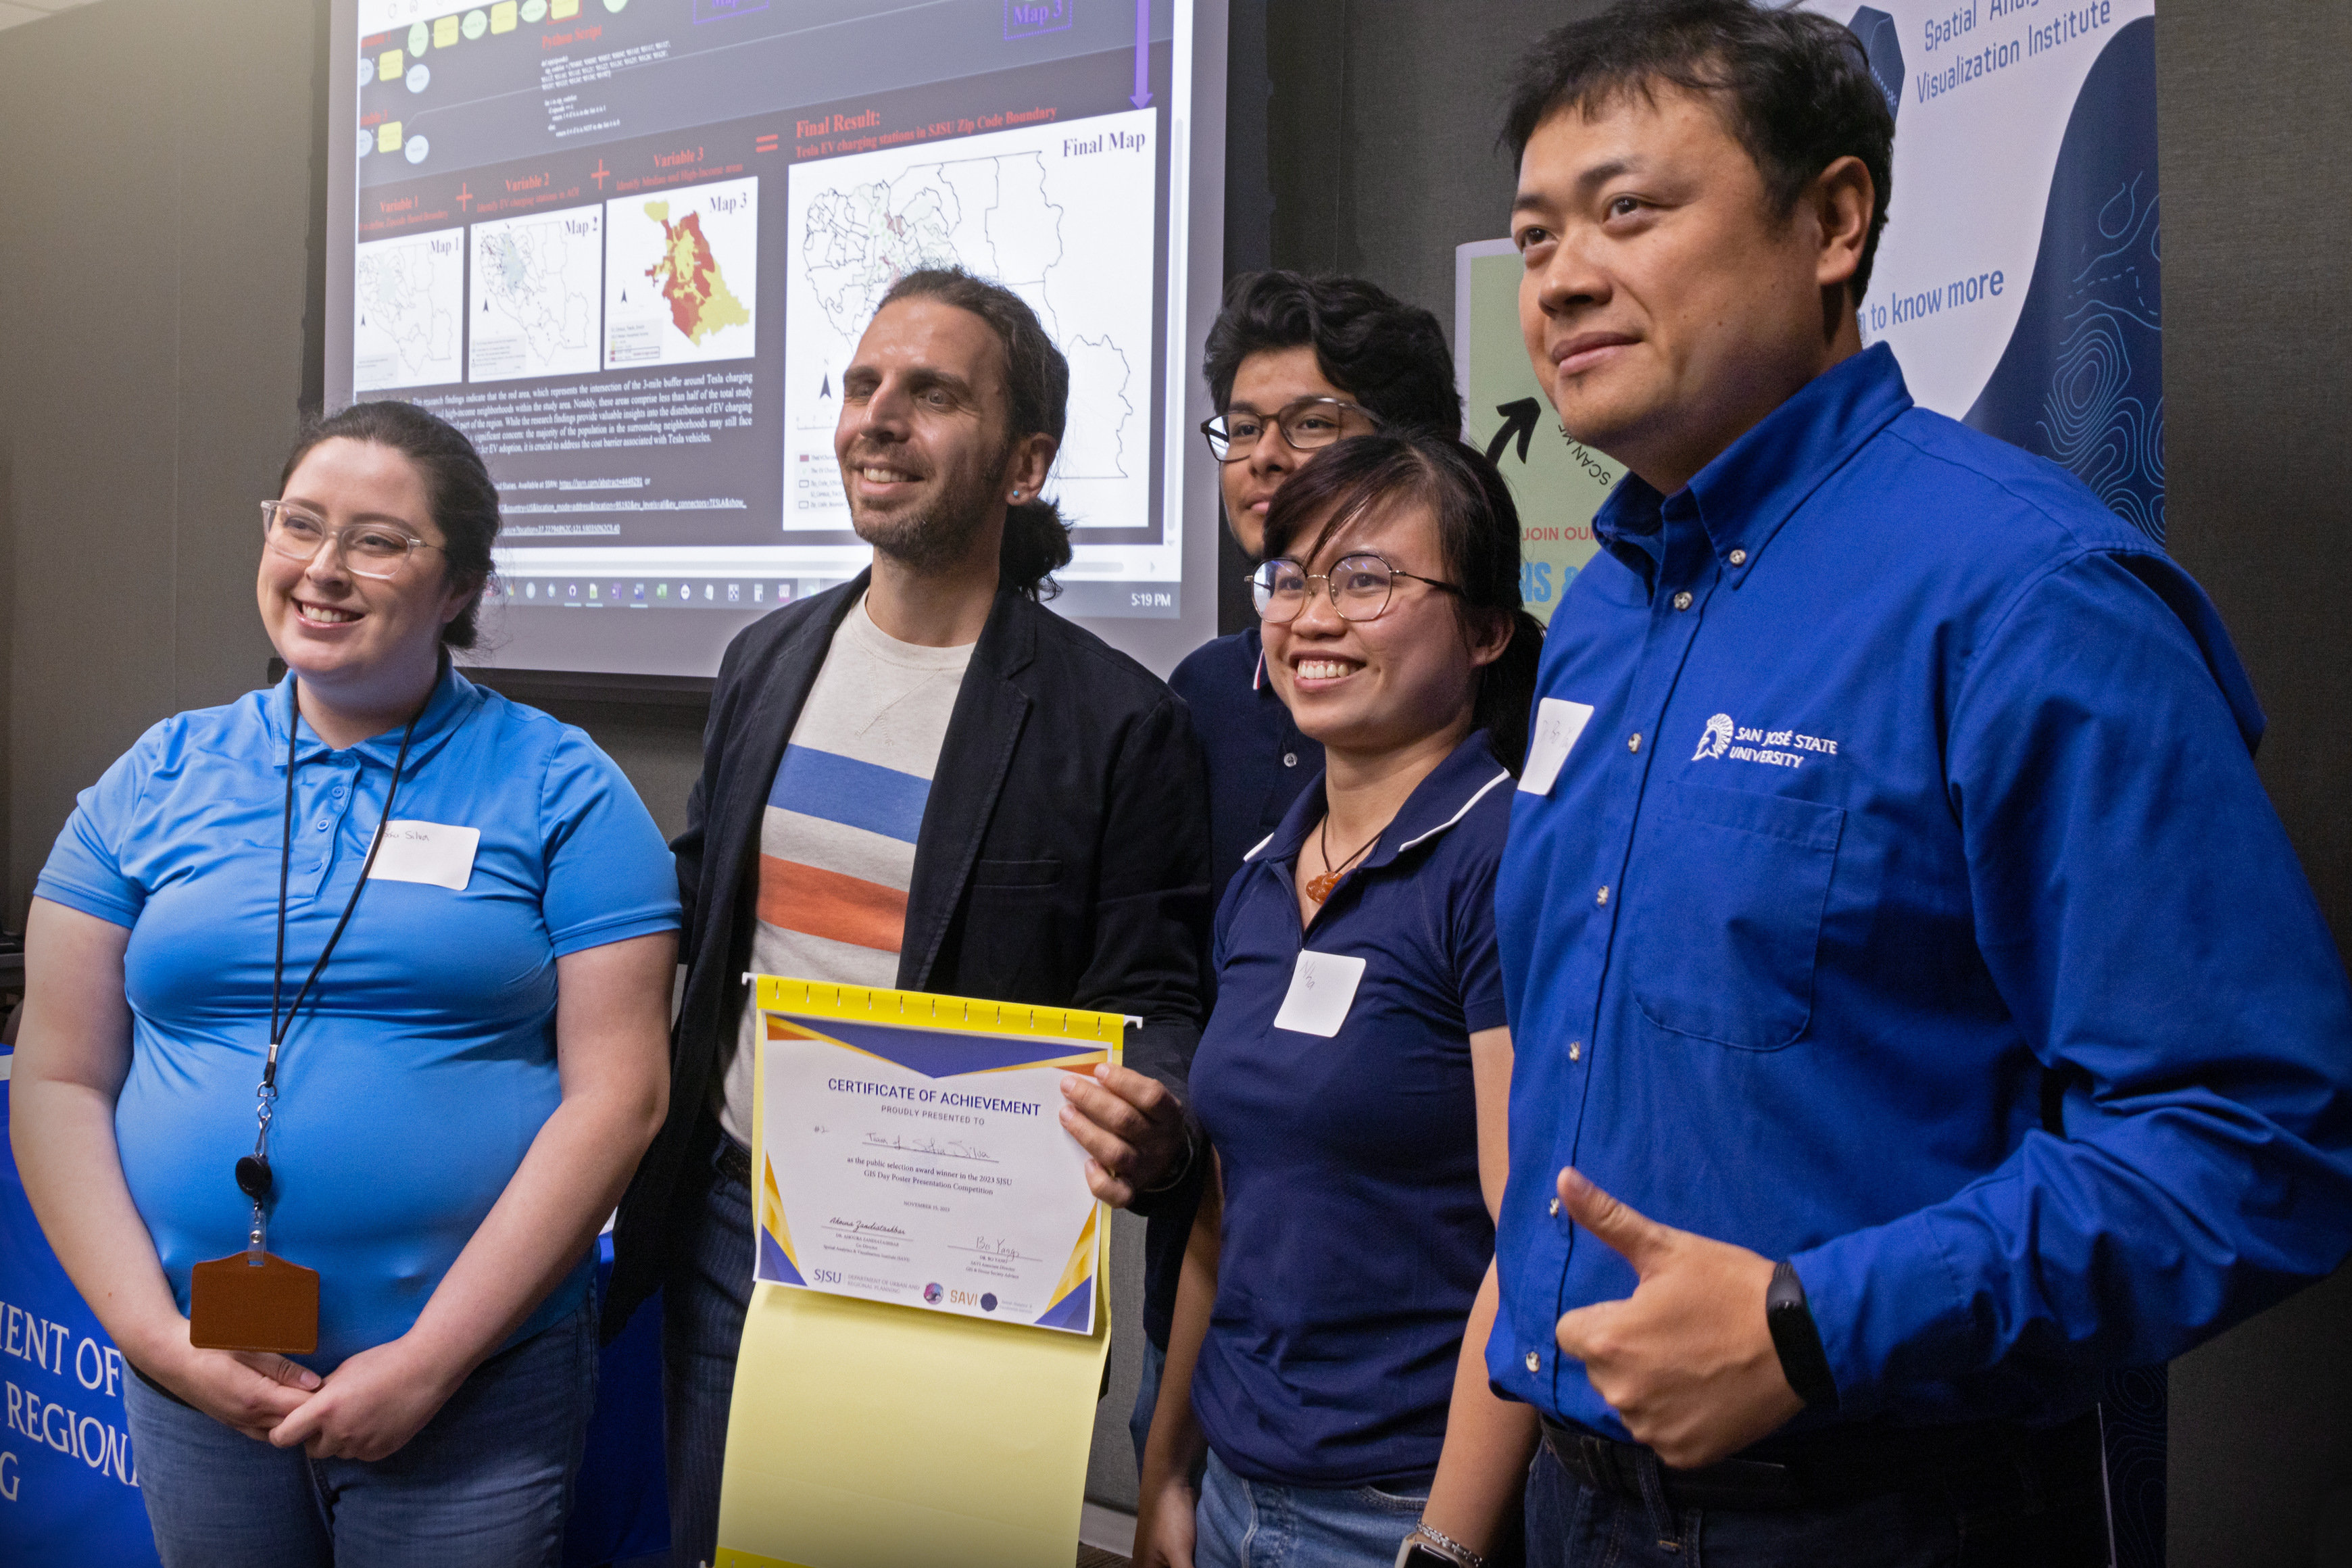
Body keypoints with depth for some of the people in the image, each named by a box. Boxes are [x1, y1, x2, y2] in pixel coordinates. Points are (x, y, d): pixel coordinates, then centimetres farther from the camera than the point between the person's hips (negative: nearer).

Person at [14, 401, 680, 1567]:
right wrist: (155, 1338, -7)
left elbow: (616, 1094, -10)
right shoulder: (157, 782, 5)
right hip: (197, 1381, 3)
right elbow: (62, 1081, 4)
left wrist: (430, 1360, -13)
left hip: (477, 1382, -2)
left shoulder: (559, 788, -4)